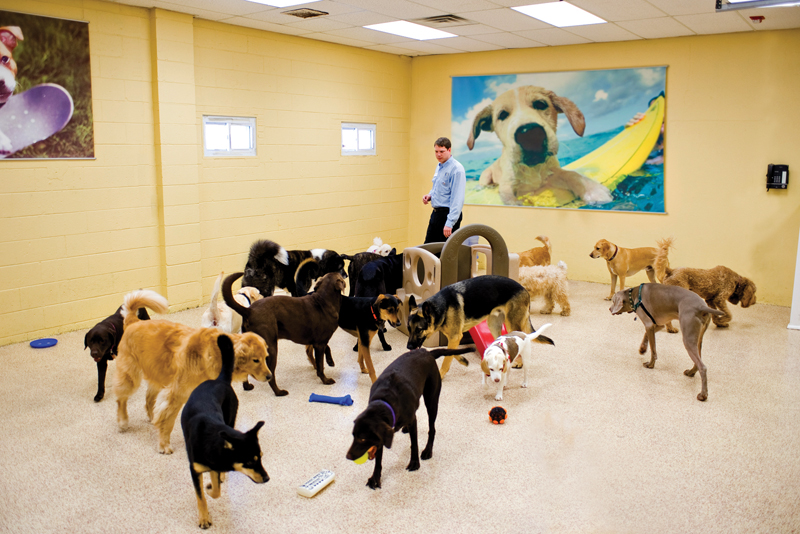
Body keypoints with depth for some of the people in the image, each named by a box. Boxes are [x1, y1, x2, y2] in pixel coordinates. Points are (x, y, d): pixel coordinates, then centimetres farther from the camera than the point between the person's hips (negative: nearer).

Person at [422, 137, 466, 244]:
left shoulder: (456, 169, -16)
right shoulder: (439, 167, 13)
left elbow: (457, 199, -22)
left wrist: (449, 223, -27)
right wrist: (430, 195, 5)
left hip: (448, 214, -9)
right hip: (436, 213, 9)